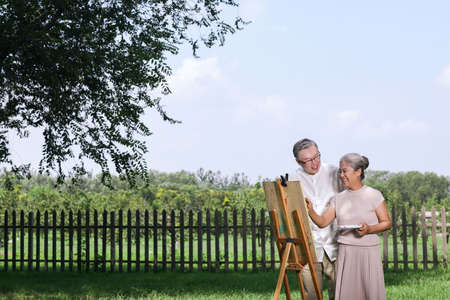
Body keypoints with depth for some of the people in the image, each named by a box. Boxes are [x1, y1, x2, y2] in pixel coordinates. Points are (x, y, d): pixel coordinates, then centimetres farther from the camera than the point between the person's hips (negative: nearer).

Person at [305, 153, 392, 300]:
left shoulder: (374, 195, -1)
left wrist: (369, 229, -17)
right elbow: (322, 222, 5)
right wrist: (310, 210, -13)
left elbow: (387, 223, 0)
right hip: (345, 252, 3)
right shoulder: (338, 198, 10)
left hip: (368, 251, -3)